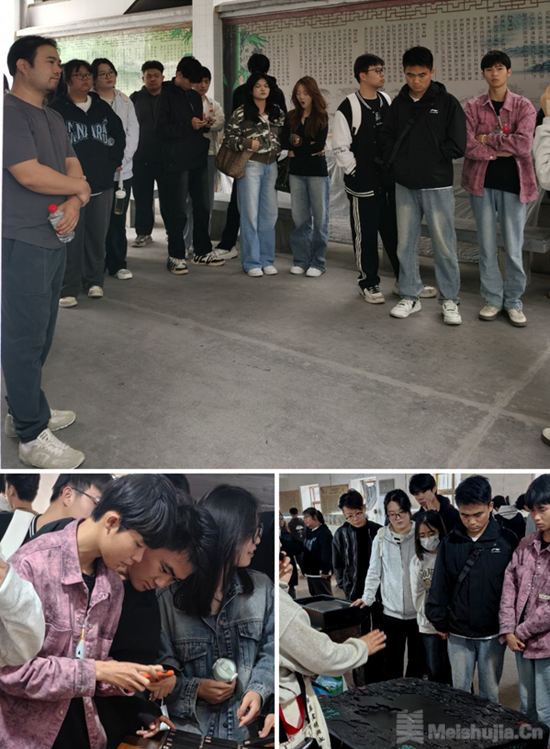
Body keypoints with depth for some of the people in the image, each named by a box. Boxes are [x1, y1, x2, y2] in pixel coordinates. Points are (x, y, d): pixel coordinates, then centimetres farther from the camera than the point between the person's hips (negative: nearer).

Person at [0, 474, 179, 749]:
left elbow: (92, 660, 9)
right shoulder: (32, 564, -22)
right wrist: (97, 671, -21)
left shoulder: (113, 586, 0)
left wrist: (133, 677, -9)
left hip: (77, 724, 6)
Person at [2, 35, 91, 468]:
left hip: (55, 240, 9)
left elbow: (74, 169, 13)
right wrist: (79, 187, -4)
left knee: (40, 334, 15)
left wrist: (74, 202, -9)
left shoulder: (54, 119, 18)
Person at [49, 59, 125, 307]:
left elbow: (119, 134, 21)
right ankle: (68, 289, 1)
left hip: (102, 183, 4)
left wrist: (114, 161, 11)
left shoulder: (102, 107, 13)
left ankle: (93, 280, 23)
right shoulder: (57, 108, -1)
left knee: (97, 235, 9)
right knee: (71, 237, -5)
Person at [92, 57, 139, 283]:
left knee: (118, 218, 5)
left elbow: (133, 133, 6)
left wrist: (122, 159, -8)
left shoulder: (125, 101, 14)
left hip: (123, 169, 4)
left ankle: (117, 264, 12)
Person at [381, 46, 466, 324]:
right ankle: (410, 297, 21)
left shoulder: (447, 103, -4)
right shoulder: (399, 103, 7)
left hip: (437, 186, -4)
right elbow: (386, 137, 11)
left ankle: (449, 300, 11)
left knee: (443, 245, 0)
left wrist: (426, 156, -5)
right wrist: (399, 159, -4)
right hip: (405, 186, 4)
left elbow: (457, 146, -7)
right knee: (405, 243, 8)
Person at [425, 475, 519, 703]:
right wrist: (439, 622, 3)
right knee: (459, 690, 13)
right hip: (458, 635, 1)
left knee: (490, 692, 12)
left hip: (493, 634, -1)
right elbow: (439, 585, 3)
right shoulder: (450, 543, -3)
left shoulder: (507, 541, -7)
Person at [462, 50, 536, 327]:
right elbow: (468, 147, -10)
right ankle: (493, 299, 20)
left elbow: (524, 143, -15)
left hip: (513, 185, -1)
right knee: (487, 246, 8)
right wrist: (503, 150, -14)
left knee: (513, 248, 4)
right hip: (482, 184, 1)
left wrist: (487, 139, -12)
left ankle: (513, 302, 18)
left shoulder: (523, 106, 0)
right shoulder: (473, 107, 2)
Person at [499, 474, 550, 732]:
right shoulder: (526, 544, 5)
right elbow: (509, 585, 4)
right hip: (522, 641, 6)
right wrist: (508, 630, -5)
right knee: (527, 707, 19)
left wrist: (522, 631, -12)